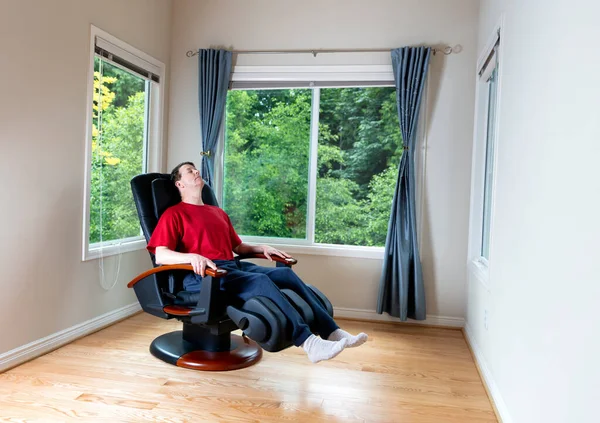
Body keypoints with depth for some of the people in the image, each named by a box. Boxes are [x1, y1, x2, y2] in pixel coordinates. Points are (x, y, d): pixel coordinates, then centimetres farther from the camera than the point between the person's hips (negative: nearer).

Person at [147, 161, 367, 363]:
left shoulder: (218, 212, 28)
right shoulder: (173, 214, 6)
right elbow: (160, 256, -7)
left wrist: (261, 248, 13)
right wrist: (191, 257, -26)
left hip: (233, 266, 7)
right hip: (202, 274, -7)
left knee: (286, 274, -15)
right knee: (261, 280, -32)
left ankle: (331, 331, -19)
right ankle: (308, 342, -39)